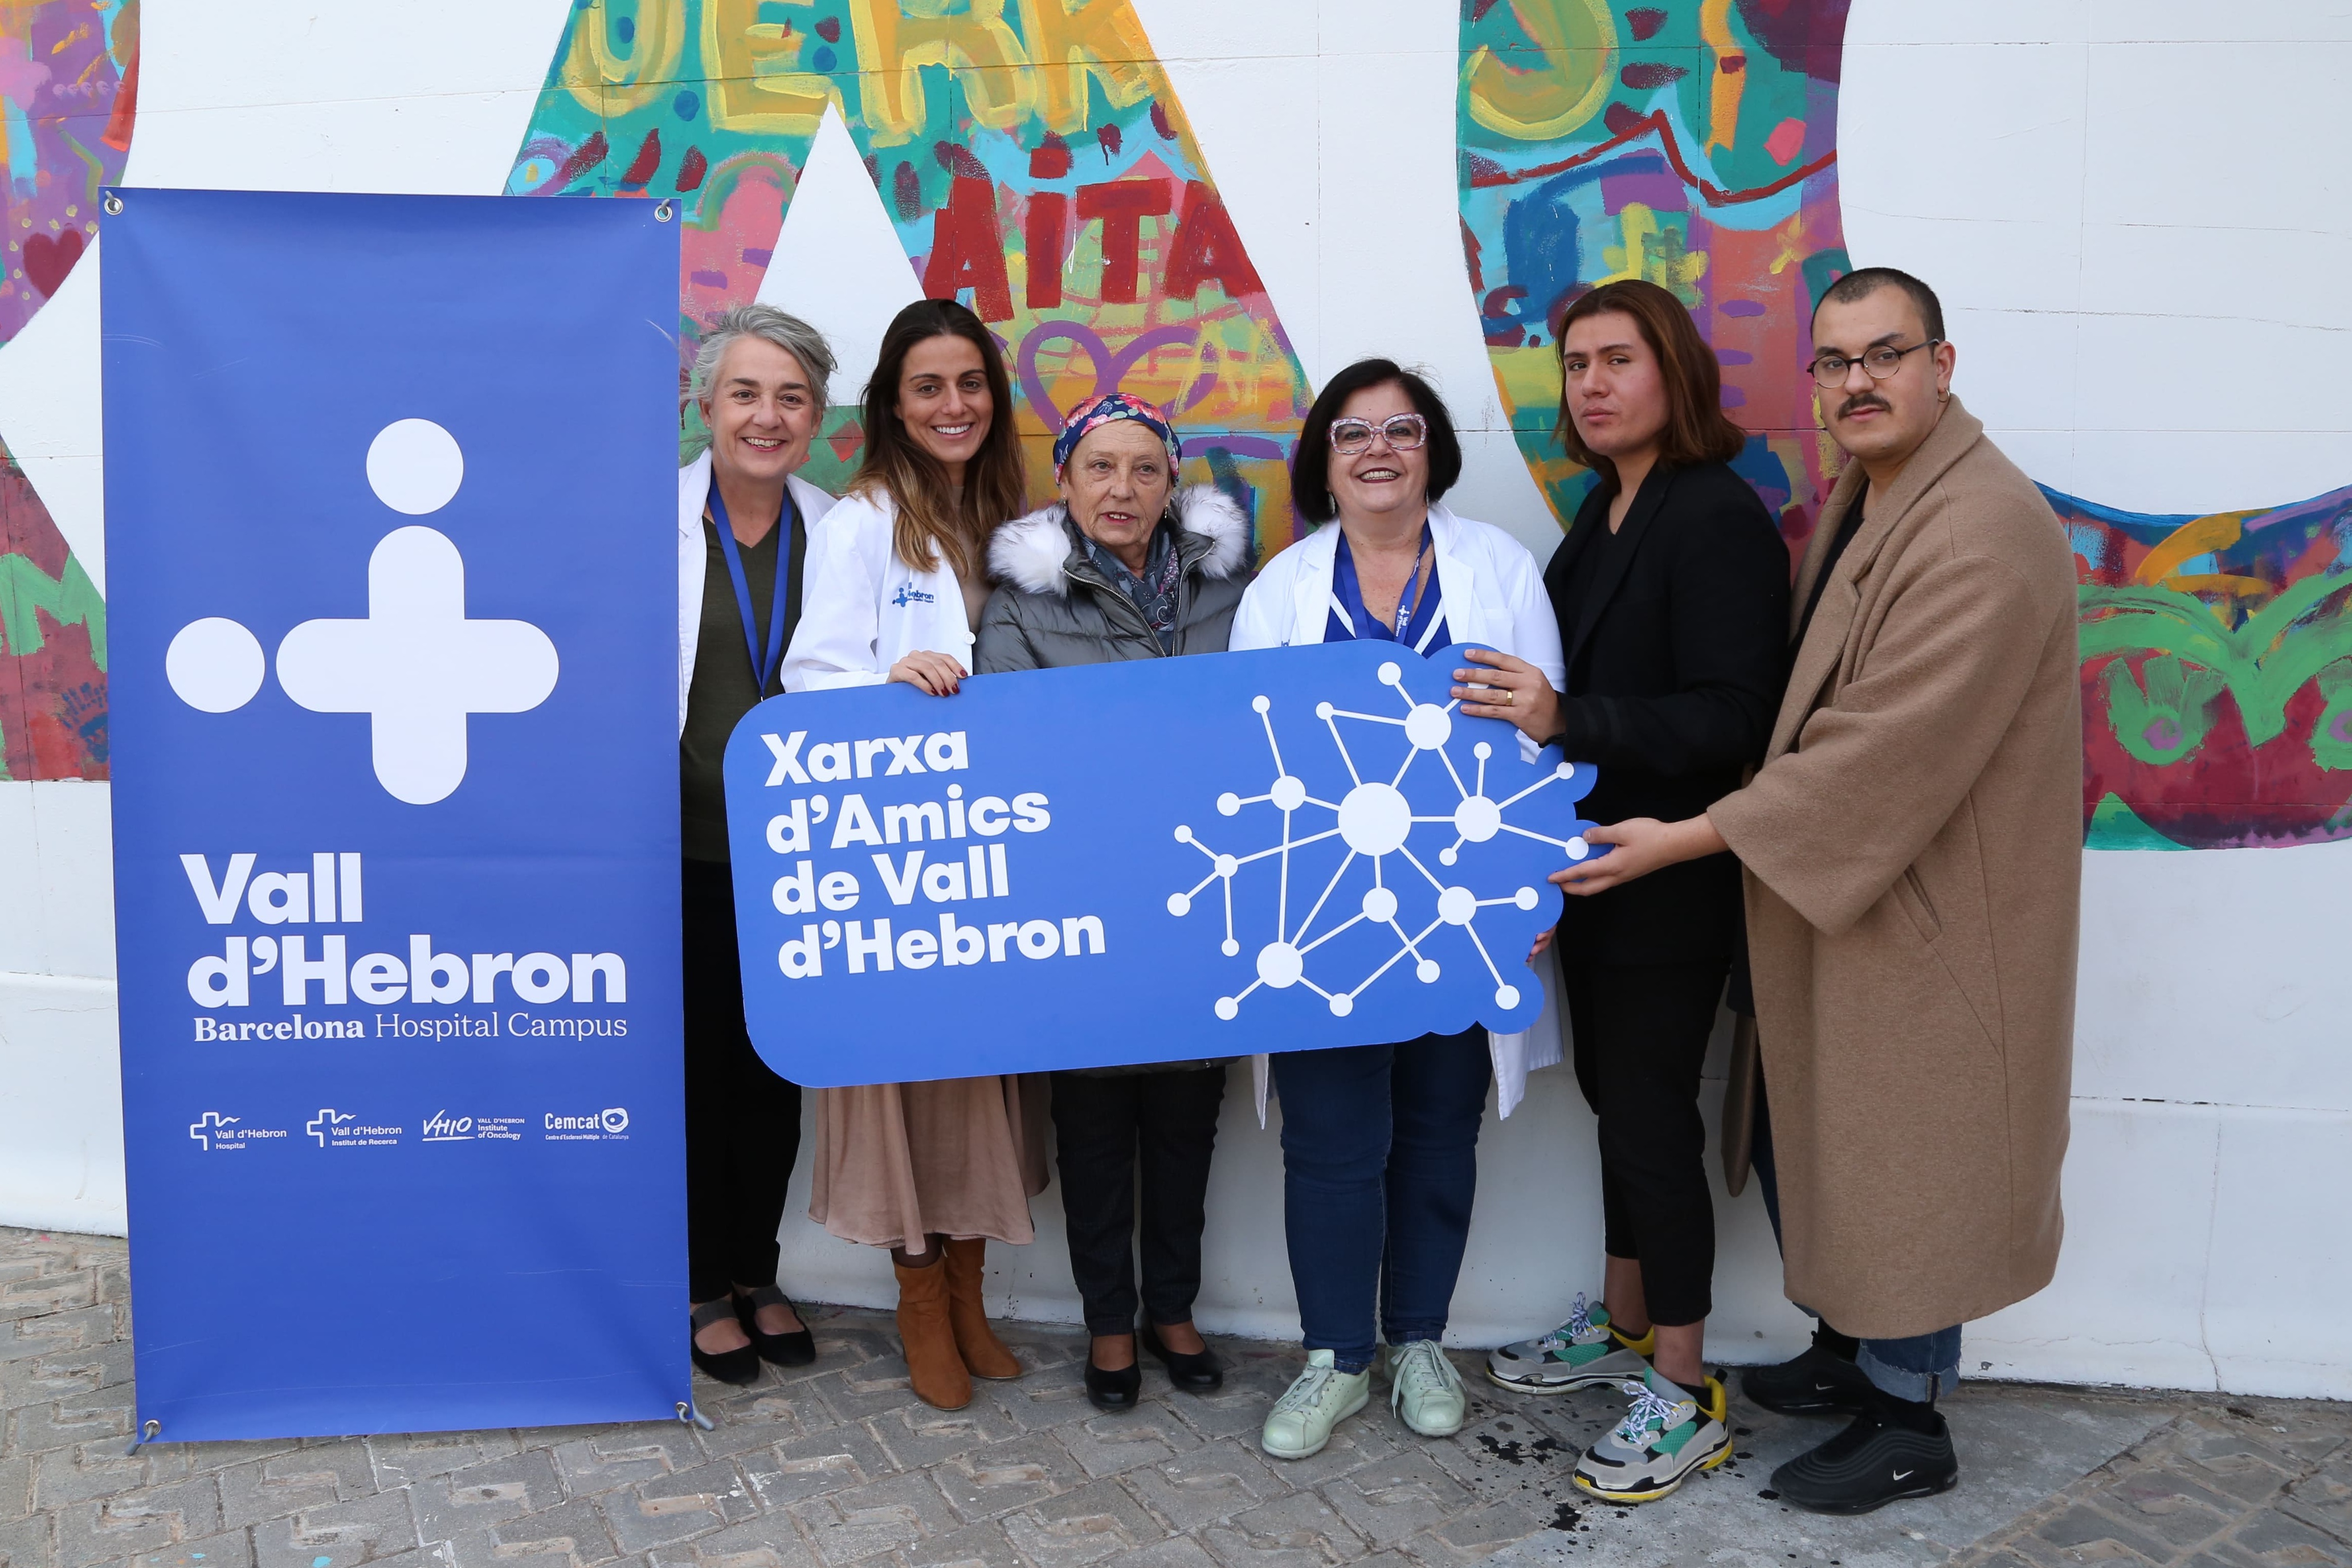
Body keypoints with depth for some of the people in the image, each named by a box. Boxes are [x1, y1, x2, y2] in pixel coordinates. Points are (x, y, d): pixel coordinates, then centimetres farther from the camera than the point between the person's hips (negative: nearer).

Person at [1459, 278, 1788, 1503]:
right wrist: (1530, 714, 1)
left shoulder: (1718, 517, -15)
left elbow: (1732, 717, -22)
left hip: (1671, 882, -8)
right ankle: (1625, 1325, 36)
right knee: (1615, 1092, 18)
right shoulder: (1604, 511, 11)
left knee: (1650, 1113, -1)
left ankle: (1686, 1394, 15)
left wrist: (1566, 720, -29)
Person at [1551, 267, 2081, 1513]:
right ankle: (1847, 1351, 41)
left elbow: (1889, 750, -28)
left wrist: (1690, 838, -24)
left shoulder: (1983, 531, -23)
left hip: (1926, 911, -9)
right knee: (1805, 1141, 19)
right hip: (1837, 886, 9)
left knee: (1900, 1162, 5)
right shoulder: (1855, 504, 10)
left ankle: (1907, 1424, 25)